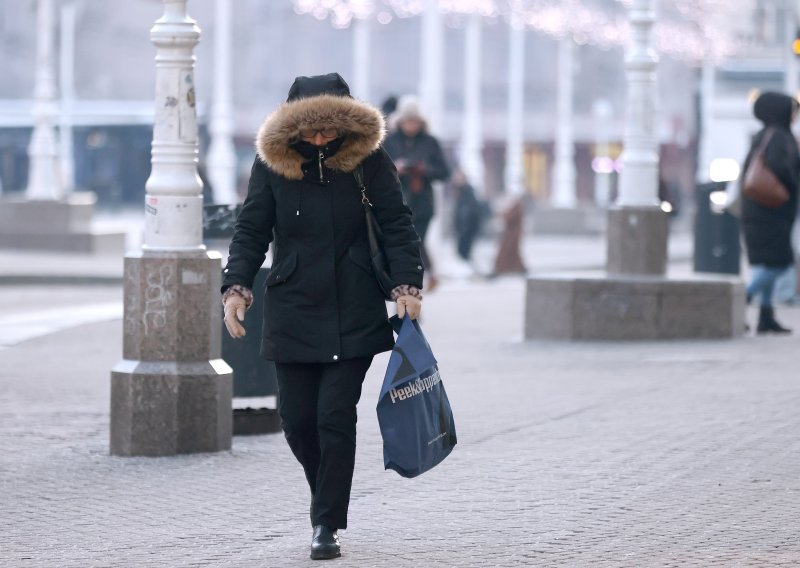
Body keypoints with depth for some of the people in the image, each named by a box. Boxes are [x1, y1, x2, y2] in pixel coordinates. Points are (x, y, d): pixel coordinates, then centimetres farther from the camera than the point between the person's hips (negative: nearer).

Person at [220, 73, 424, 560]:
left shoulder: (369, 160, -3)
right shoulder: (272, 163, 0)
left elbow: (398, 227, 1)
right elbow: (251, 232, 4)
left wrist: (408, 284, -8)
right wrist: (237, 286, -8)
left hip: (355, 315, -2)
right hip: (293, 314, 2)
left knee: (336, 416, -8)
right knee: (298, 420, 3)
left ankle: (328, 524, 1)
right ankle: (329, 500, 29)